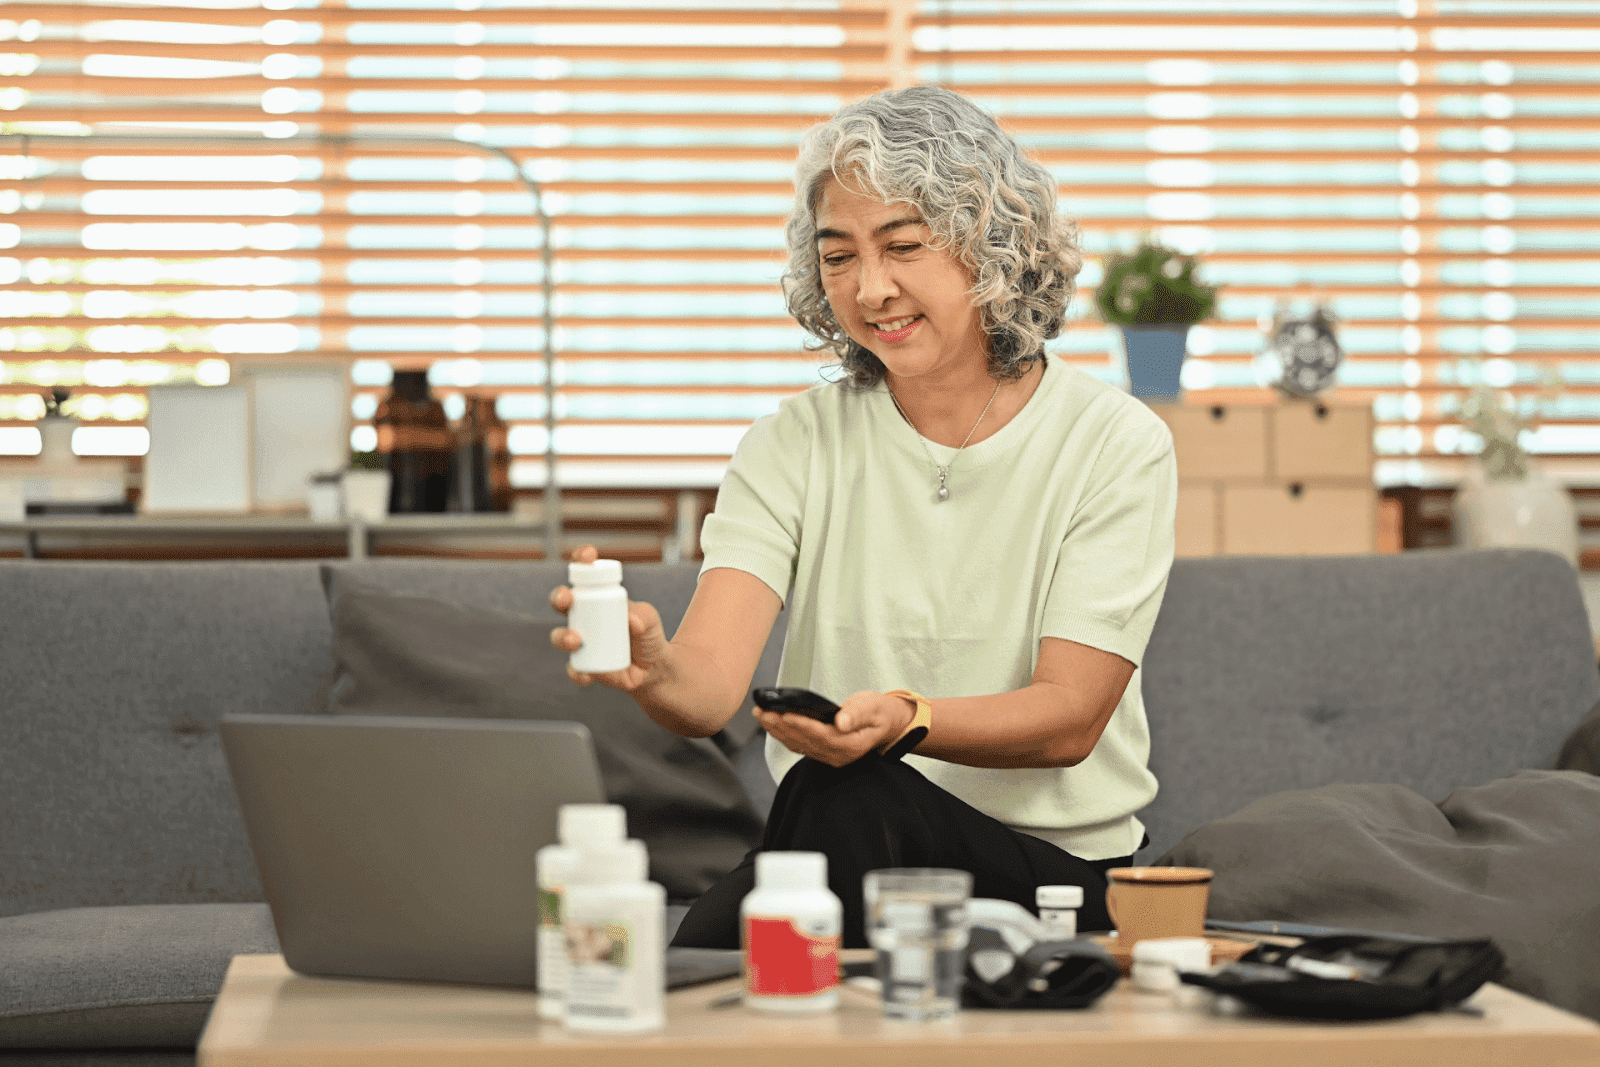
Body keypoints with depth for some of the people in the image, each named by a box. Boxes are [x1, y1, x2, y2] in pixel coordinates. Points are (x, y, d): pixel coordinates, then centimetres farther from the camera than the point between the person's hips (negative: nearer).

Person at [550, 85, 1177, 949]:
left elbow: (1070, 719, -12)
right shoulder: (795, 444, 2)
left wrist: (907, 717, -33)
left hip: (1052, 873, -1)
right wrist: (657, 671, -38)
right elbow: (712, 688, -13)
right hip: (830, 861, 1)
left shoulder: (1113, 445, -4)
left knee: (849, 798, -33)